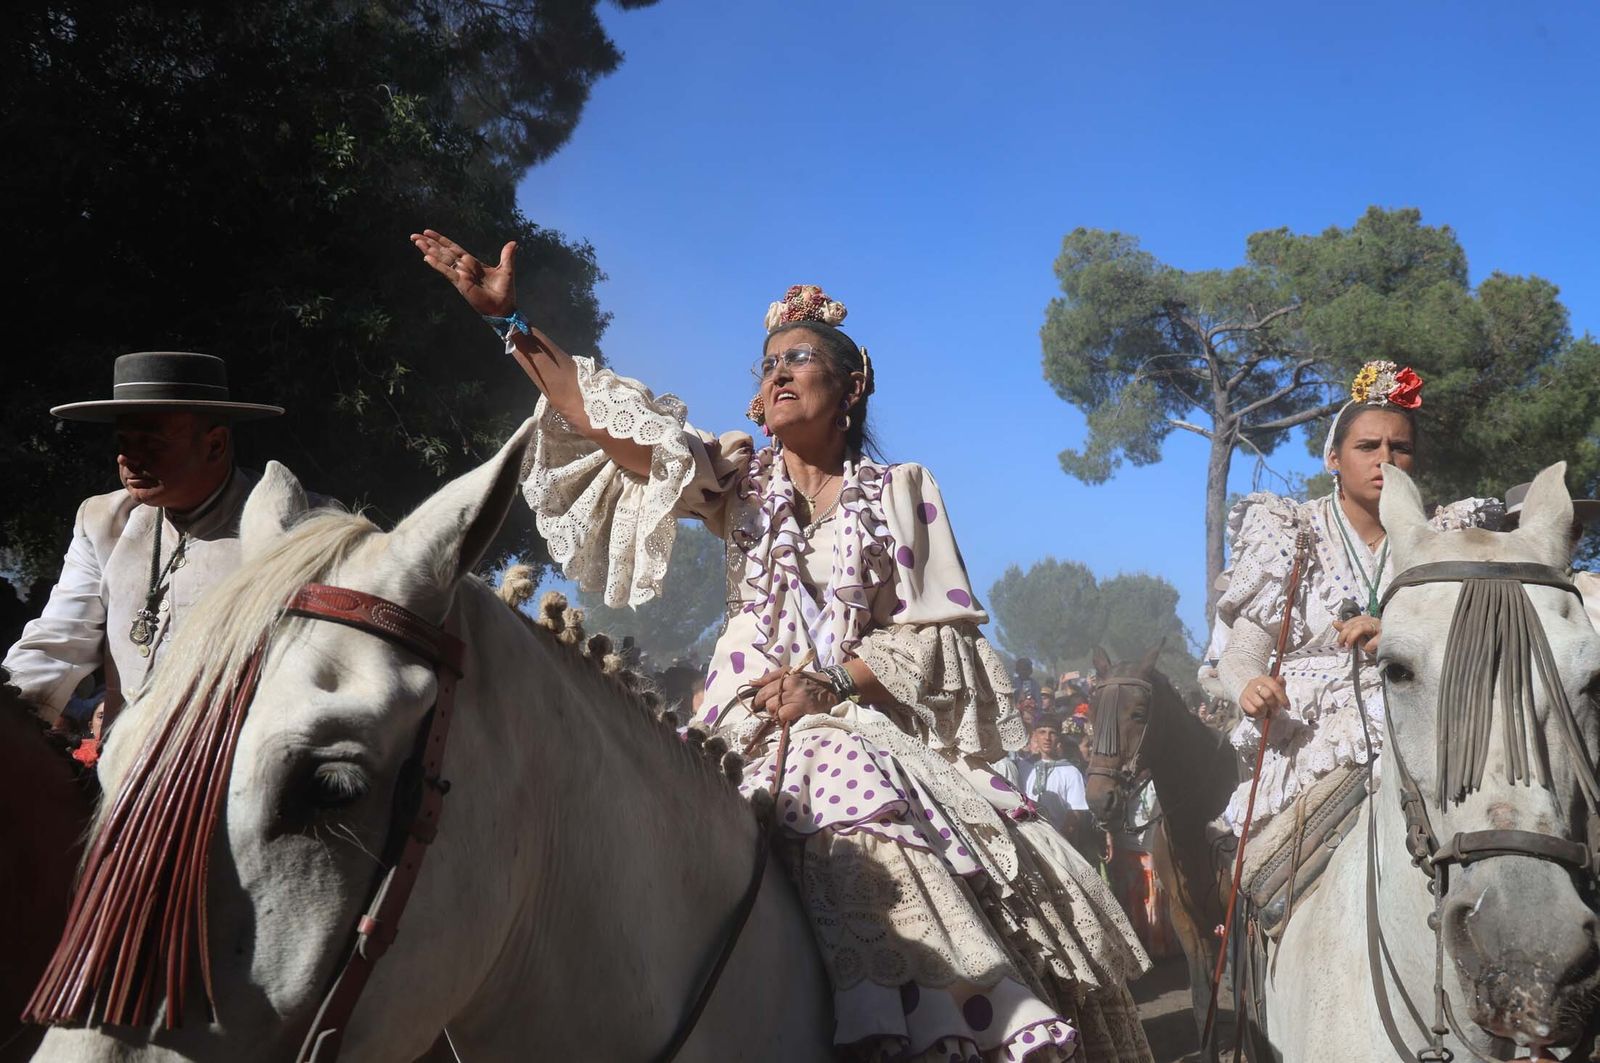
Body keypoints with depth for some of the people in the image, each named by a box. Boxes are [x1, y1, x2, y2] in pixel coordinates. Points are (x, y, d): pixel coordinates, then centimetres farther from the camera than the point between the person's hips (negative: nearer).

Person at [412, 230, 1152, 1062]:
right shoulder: (738, 480, 14)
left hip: (867, 729, -1)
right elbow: (610, 421, 2)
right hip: (751, 733, 1)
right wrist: (512, 322, -7)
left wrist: (835, 680, -12)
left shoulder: (900, 492, 10)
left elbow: (942, 634, 3)